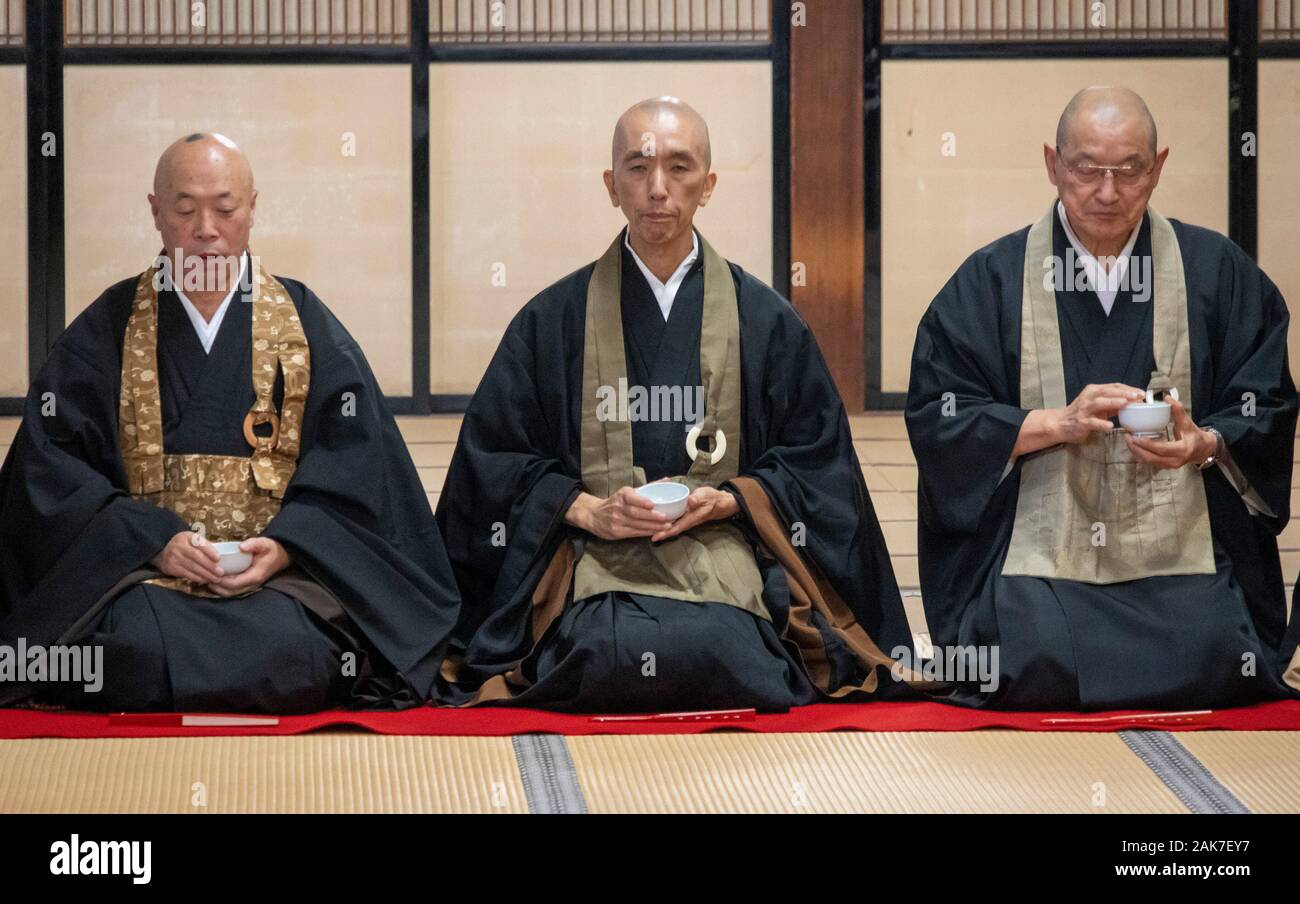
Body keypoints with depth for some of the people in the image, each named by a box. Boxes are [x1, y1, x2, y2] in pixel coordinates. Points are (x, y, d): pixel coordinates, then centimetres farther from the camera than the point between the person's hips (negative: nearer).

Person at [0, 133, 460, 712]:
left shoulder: (307, 325, 11)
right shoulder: (107, 330, 9)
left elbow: (353, 462, 4)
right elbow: (53, 462, 1)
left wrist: (288, 544, -15)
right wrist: (153, 539, -14)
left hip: (280, 577, 1)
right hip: (139, 573, 0)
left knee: (290, 644, -33)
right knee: (135, 643, -34)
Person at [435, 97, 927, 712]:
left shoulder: (766, 321, 14)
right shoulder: (553, 321, 12)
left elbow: (816, 462, 15)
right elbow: (493, 460, 11)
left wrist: (726, 501, -4)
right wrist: (586, 509, -6)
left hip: (729, 566, 1)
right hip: (593, 575, -1)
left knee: (723, 652, -33)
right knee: (604, 652, -35)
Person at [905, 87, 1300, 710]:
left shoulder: (1218, 274, 9)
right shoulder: (989, 281, 7)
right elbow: (936, 417, 1)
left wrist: (1206, 444, -14)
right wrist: (1057, 423, -13)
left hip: (1183, 562, 1)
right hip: (1038, 558, -1)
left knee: (1210, 667, -24)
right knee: (1038, 670, -27)